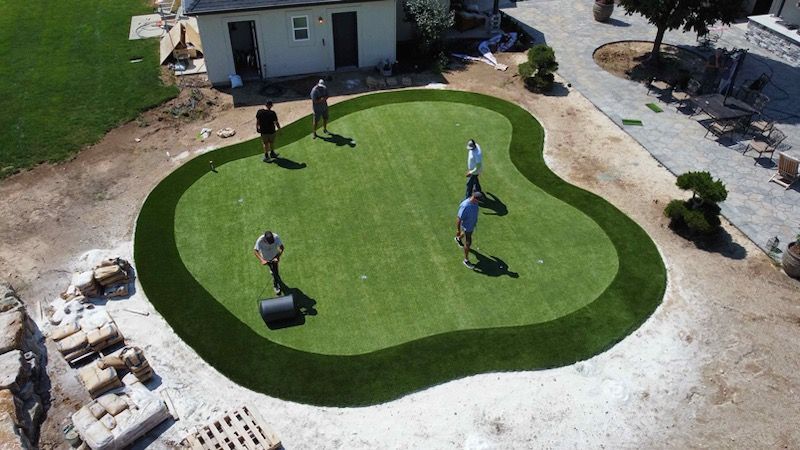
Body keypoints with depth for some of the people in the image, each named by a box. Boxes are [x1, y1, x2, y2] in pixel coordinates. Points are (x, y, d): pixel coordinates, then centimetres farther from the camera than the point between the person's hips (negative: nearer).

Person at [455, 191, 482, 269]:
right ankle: (466, 260, 24)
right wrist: (458, 230, -20)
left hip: (473, 224, 8)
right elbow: (459, 219, -29)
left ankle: (458, 239, 69)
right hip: (466, 226, -8)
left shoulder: (474, 201, -15)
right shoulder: (465, 206, -40)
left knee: (467, 233, 36)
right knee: (468, 243, 4)